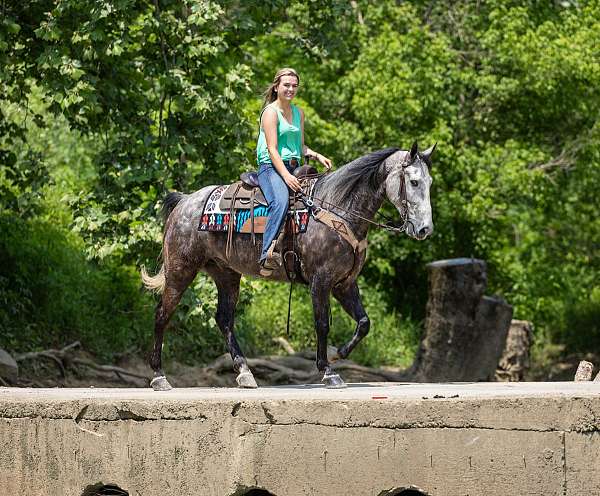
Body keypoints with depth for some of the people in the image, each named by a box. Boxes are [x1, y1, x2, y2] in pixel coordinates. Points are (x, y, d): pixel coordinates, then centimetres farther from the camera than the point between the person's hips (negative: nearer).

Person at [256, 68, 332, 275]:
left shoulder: (298, 113, 20)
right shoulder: (271, 112, -4)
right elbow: (272, 148, -13)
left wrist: (317, 156, 6)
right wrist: (286, 176, -24)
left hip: (294, 168, 8)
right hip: (271, 167, -8)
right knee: (280, 202, -36)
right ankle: (267, 255, -46)